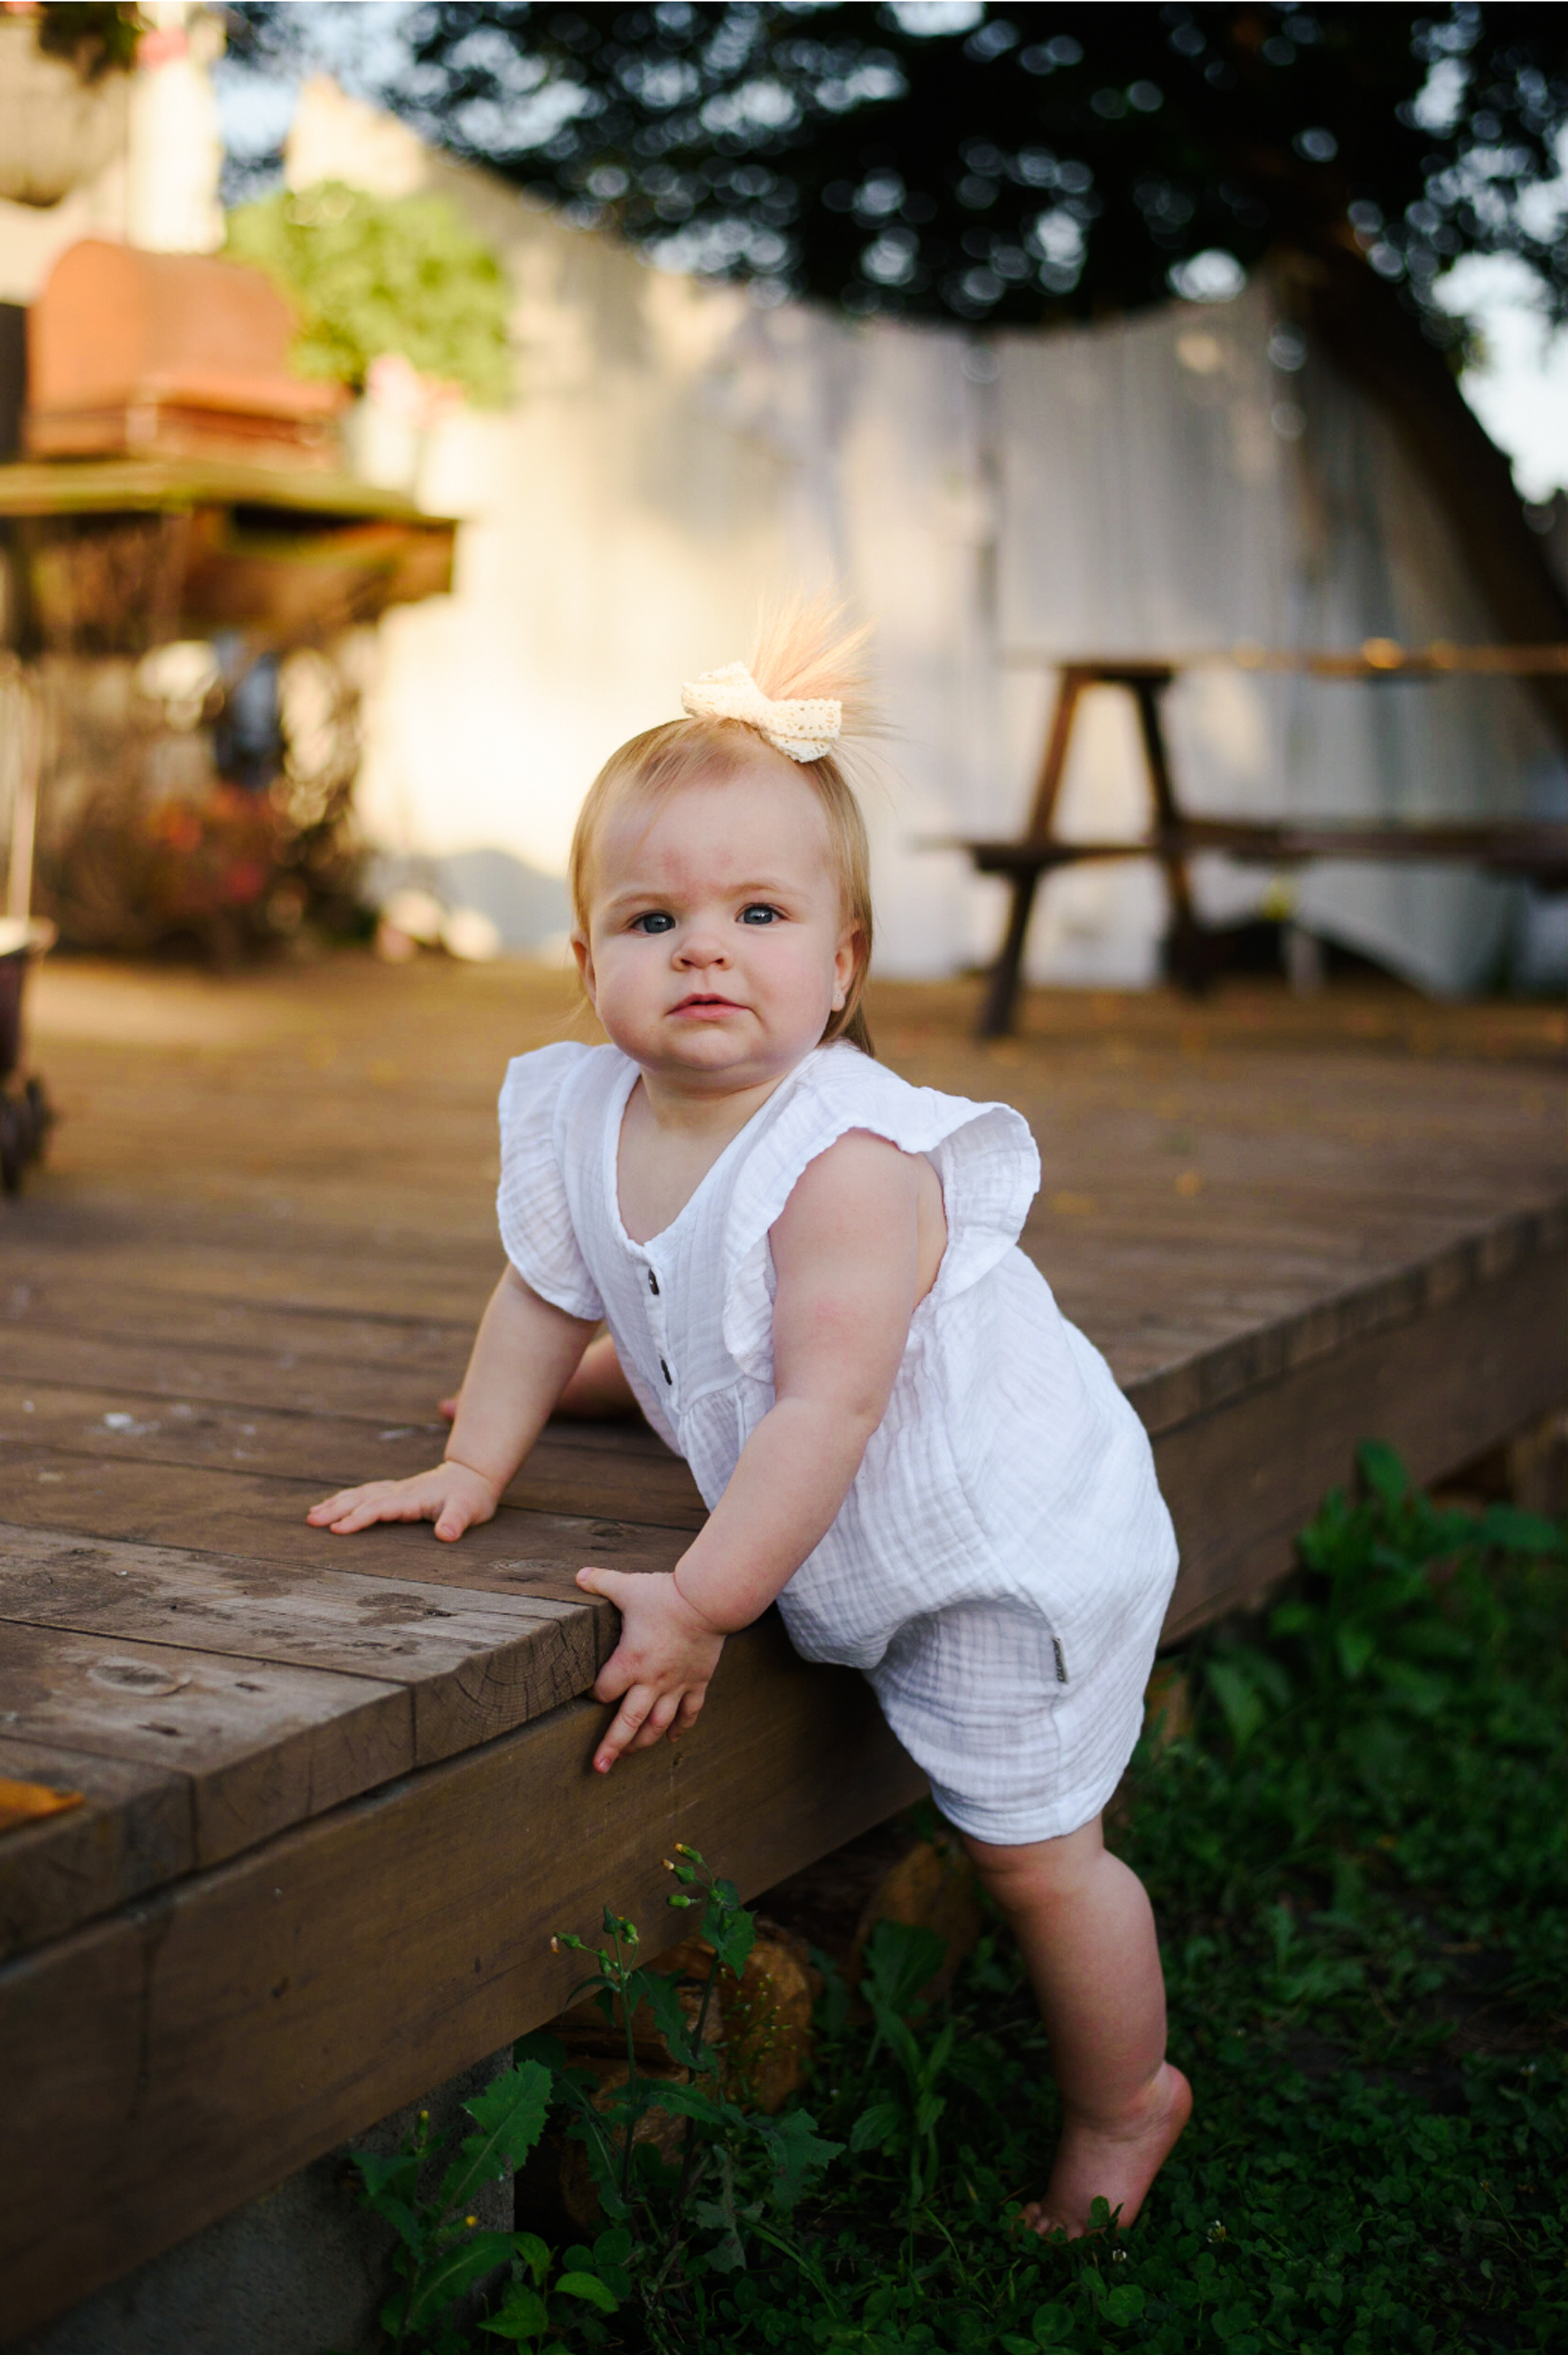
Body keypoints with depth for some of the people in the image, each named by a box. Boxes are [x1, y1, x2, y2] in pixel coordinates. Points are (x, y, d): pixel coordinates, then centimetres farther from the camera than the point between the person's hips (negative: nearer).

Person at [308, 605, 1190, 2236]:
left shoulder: (850, 1159, -33)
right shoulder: (583, 1124, -9)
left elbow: (825, 1410, -33)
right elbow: (545, 1297, 7)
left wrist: (699, 1599, -30)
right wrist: (477, 1461, 6)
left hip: (1005, 1546, -7)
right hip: (849, 1546, 7)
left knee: (1031, 1846, 2)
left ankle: (1123, 2106, 24)